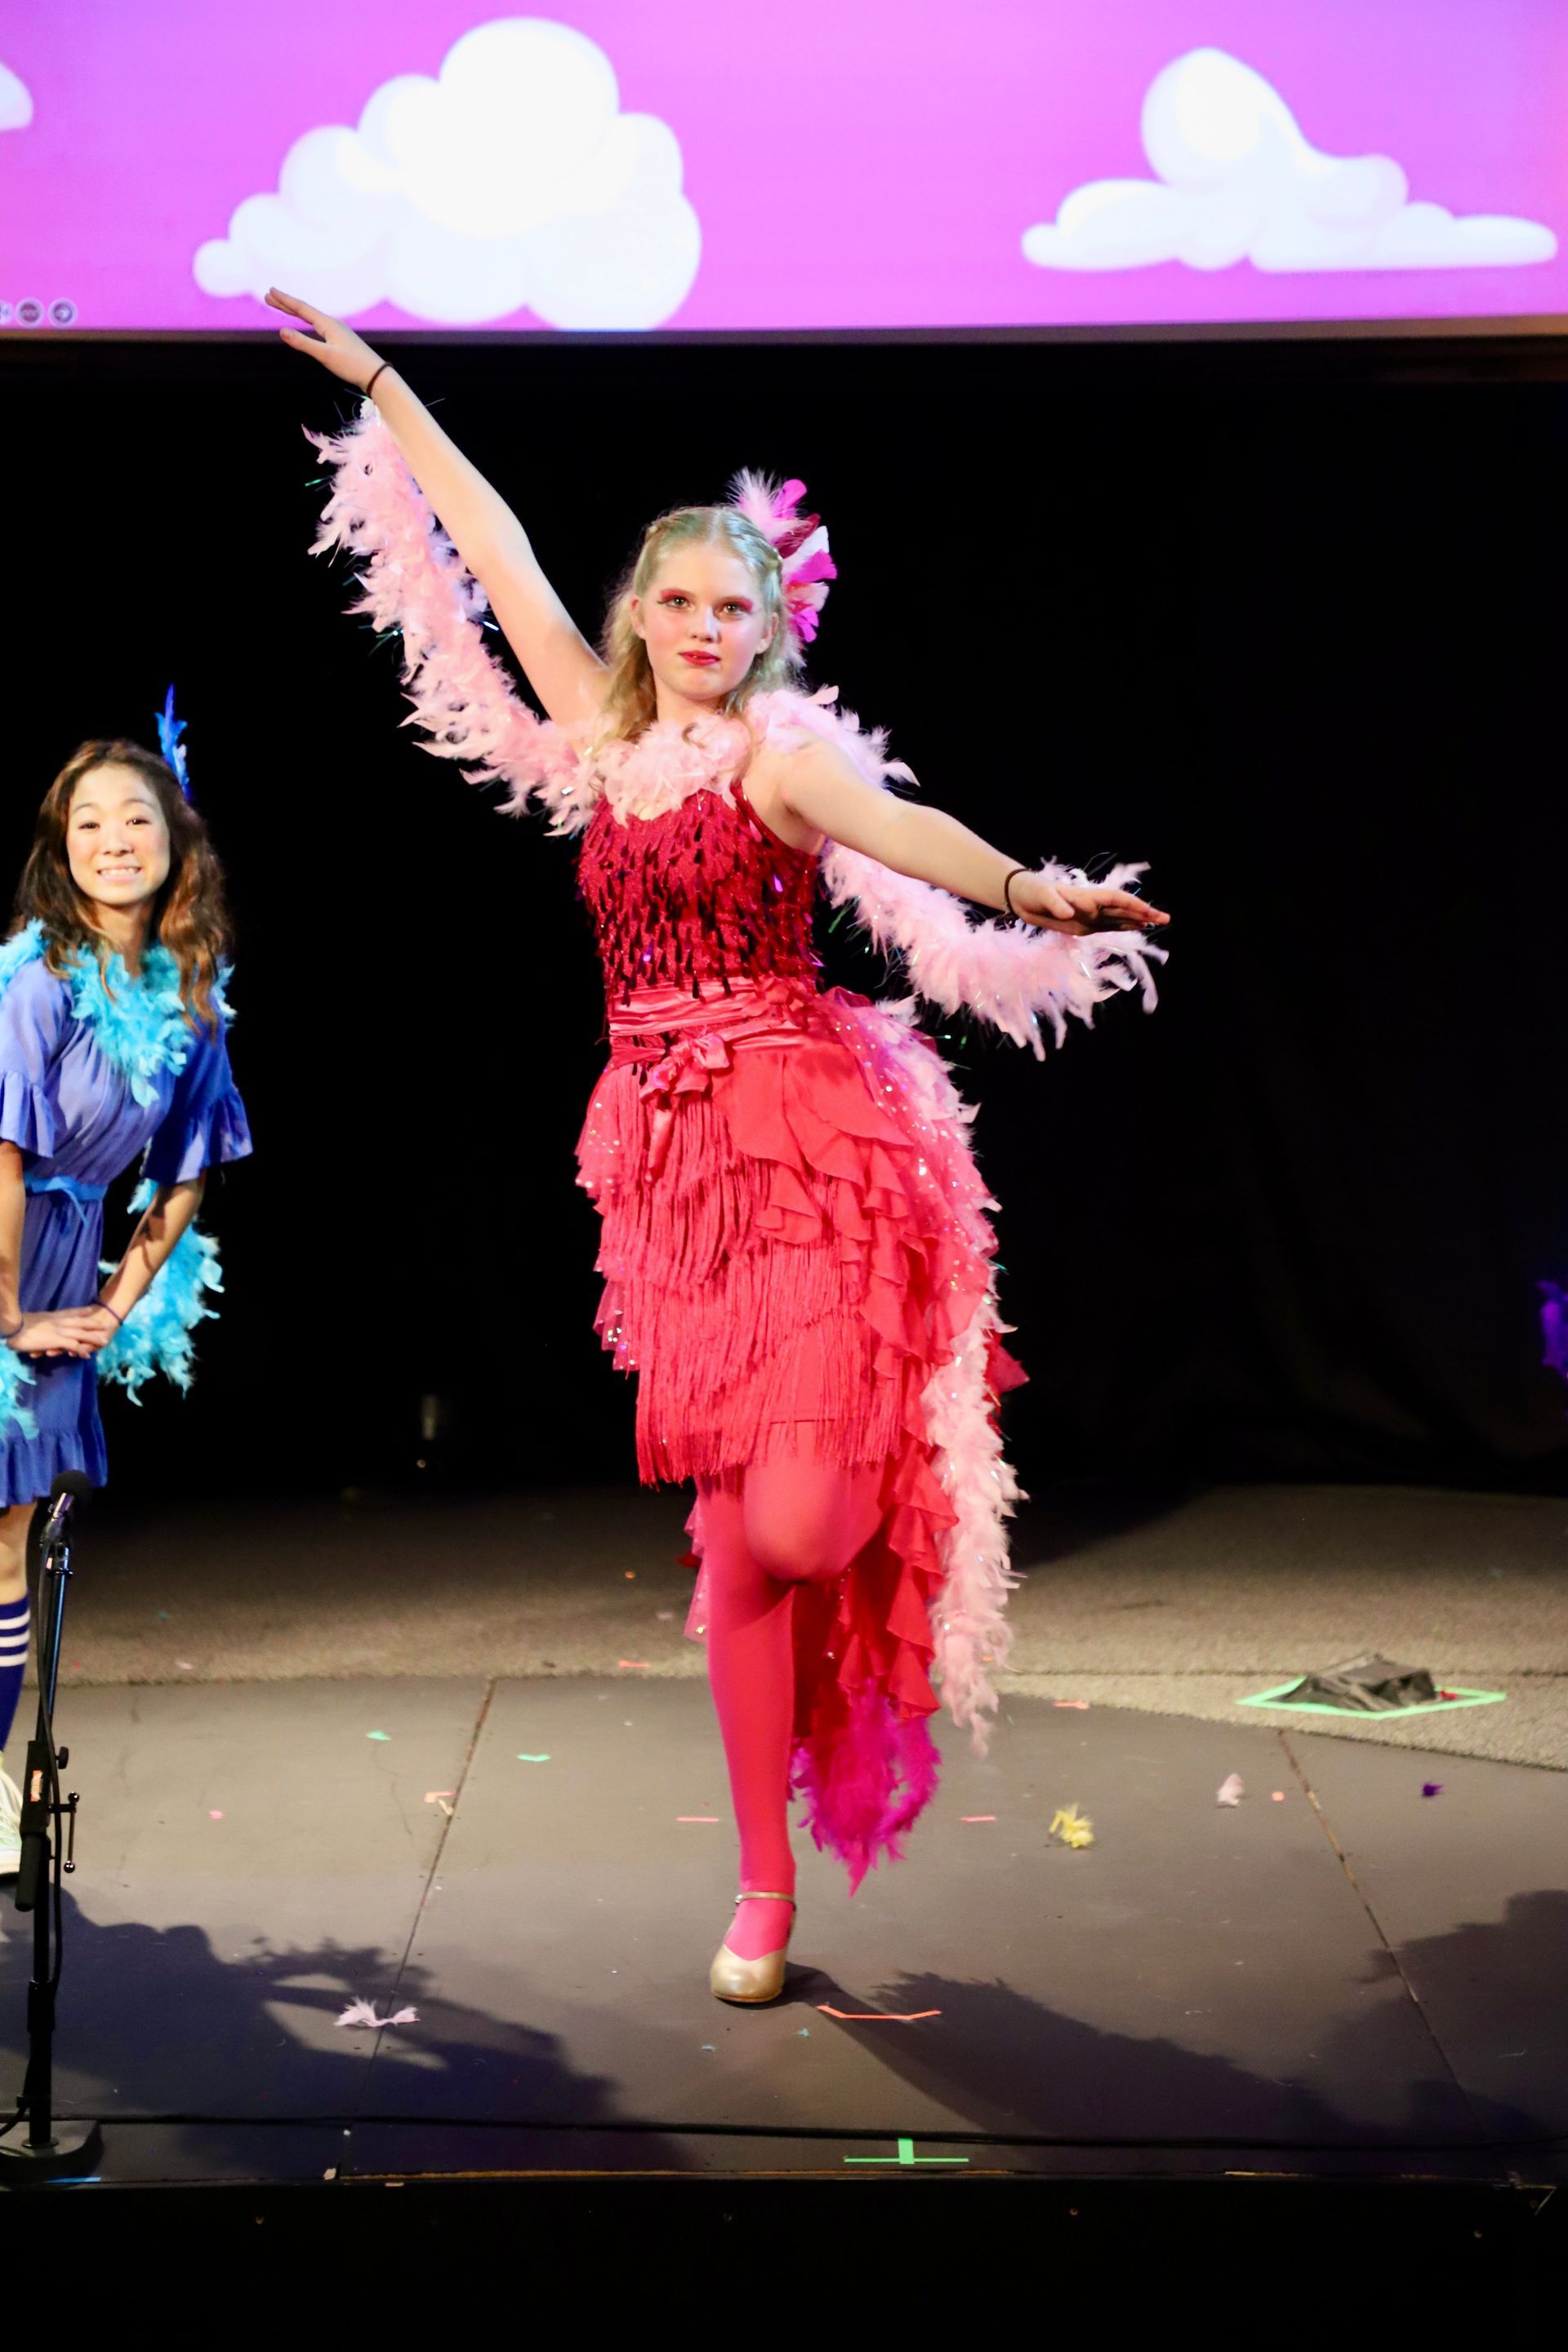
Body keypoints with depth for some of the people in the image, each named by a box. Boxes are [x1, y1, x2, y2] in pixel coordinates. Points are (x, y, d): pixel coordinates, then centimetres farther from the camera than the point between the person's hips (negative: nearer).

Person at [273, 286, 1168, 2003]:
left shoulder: (783, 751, -3)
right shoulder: (602, 736, 11)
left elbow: (891, 828, -24)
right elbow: (496, 551, 19)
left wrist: (1031, 890, -43)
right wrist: (378, 385, 26)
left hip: (817, 1149, -4)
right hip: (676, 1160, 5)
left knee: (798, 1527, -13)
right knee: (734, 1545, 6)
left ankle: (890, 1489, 26)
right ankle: (765, 1888, 17)